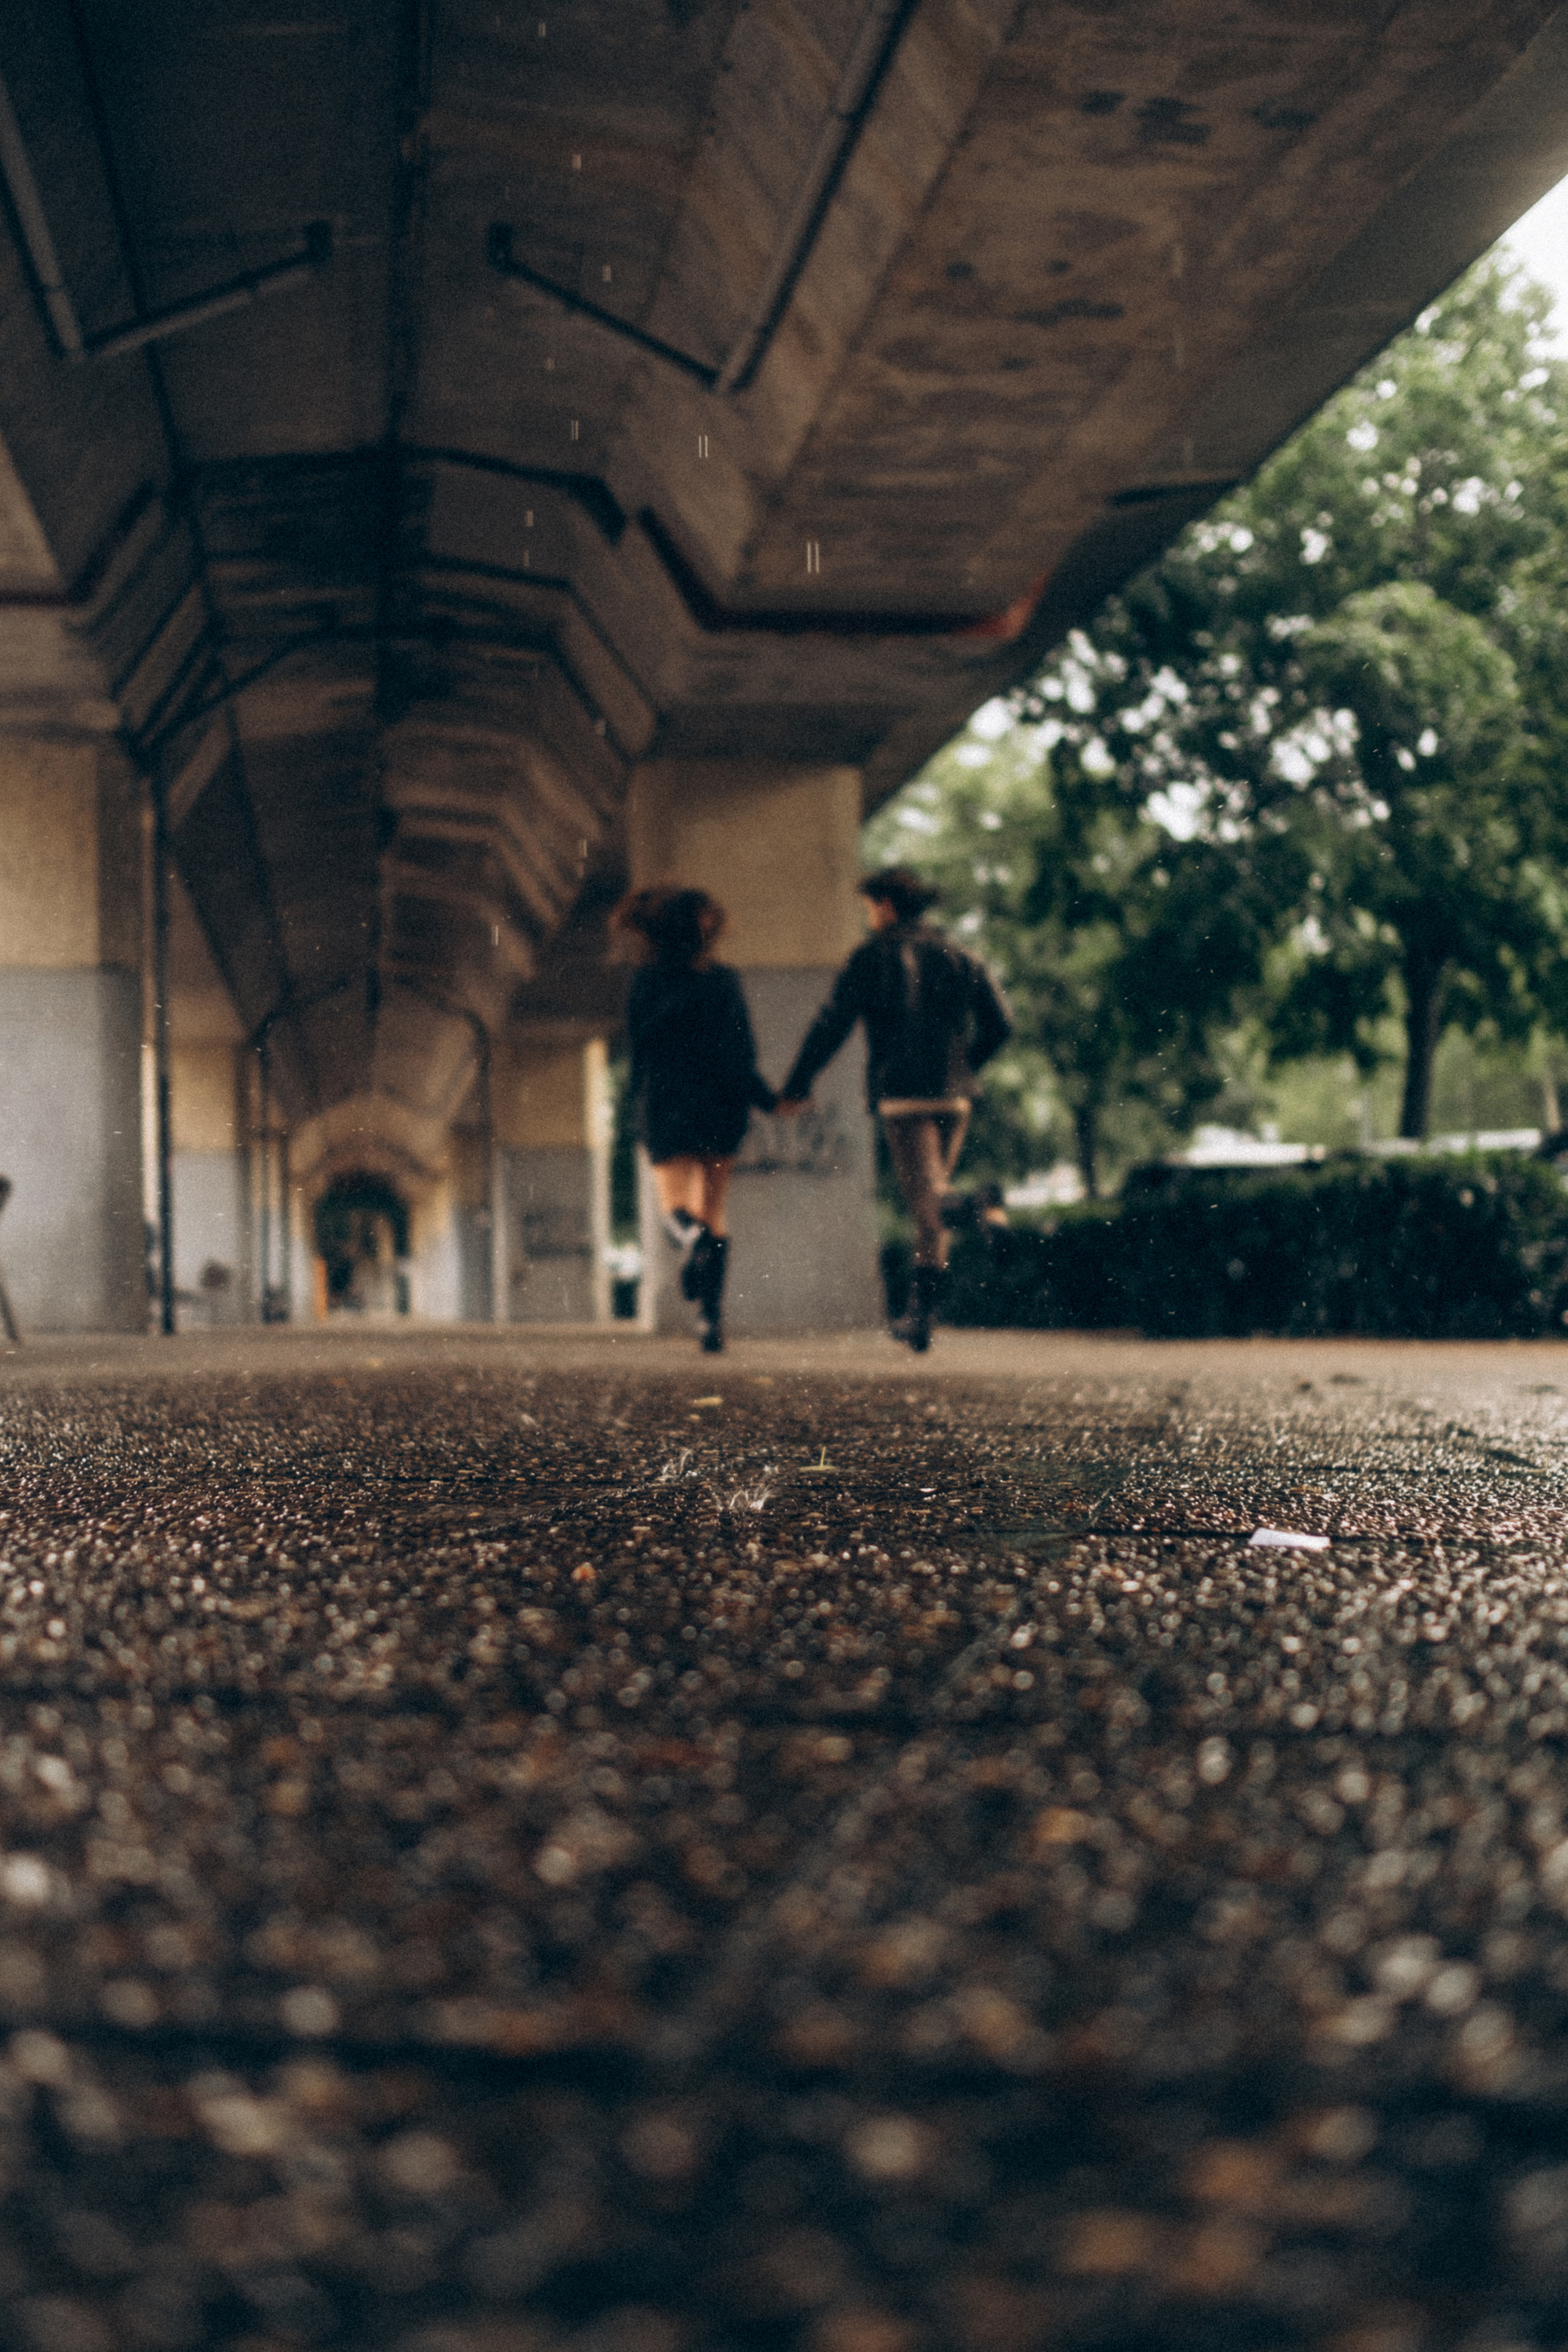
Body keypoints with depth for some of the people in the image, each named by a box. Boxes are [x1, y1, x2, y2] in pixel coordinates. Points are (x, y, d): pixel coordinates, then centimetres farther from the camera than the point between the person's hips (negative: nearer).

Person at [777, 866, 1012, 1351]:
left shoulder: (873, 957, 0)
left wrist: (796, 1088, 5)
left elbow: (832, 1025, -3)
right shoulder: (959, 957, 11)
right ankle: (921, 1314, 14)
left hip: (901, 1095, -5)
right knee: (930, 1203, 14)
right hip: (953, 1095, 5)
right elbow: (1000, 1023, 8)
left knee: (928, 1201, -7)